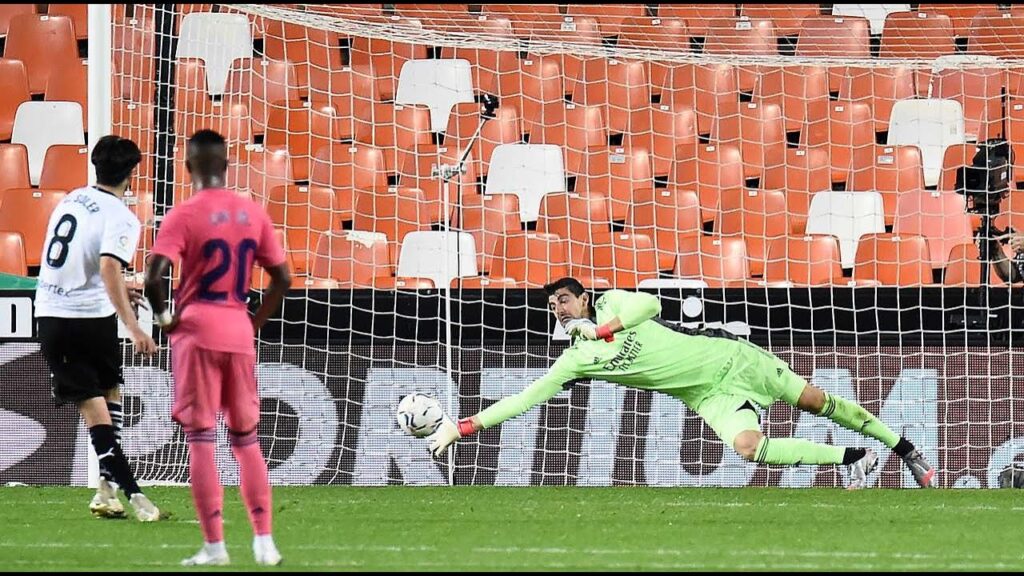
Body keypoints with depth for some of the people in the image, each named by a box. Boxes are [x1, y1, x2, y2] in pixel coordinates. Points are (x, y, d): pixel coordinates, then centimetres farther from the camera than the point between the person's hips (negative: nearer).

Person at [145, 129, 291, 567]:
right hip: (240, 334, 4)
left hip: (196, 333, -4)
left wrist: (163, 317, -4)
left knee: (201, 440, -1)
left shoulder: (184, 215, -9)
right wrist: (255, 322, 14)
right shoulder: (253, 214, 5)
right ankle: (264, 540, 10)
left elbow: (154, 277, -20)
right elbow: (282, 279, 7)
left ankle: (214, 545, -4)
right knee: (246, 439, 13)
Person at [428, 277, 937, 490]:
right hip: (710, 396, 2)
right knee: (749, 447, -23)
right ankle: (853, 459, -10)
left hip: (730, 359, -2)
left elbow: (650, 302, -24)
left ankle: (904, 449, 11)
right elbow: (528, 396, -2)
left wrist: (601, 330, -25)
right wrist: (465, 426, -8)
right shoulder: (576, 360, 1)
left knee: (816, 401, -3)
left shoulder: (610, 303, -5)